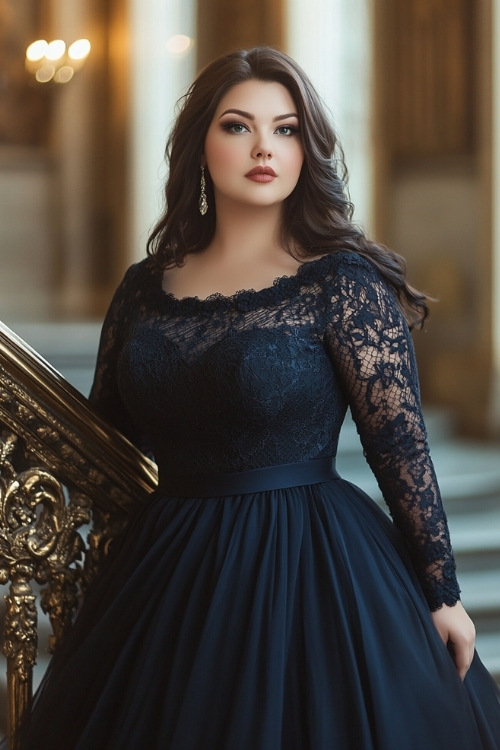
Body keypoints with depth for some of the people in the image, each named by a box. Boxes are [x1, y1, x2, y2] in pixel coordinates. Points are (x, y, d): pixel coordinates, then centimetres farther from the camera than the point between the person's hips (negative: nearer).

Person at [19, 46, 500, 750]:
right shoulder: (145, 287, 4)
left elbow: (402, 445, -9)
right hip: (164, 573, 4)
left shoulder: (342, 281, -9)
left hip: (310, 574, -4)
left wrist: (441, 592, -7)